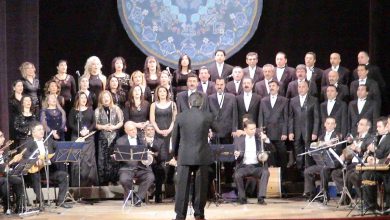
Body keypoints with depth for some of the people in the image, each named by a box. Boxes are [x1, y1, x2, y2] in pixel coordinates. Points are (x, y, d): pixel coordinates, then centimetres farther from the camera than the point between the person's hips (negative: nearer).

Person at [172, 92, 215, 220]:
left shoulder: (181, 117, -3)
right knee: (200, 186, 8)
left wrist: (176, 153, 18)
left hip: (184, 156, 0)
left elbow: (175, 137, 4)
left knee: (182, 186, 4)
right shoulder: (207, 117, -4)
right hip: (202, 156, 0)